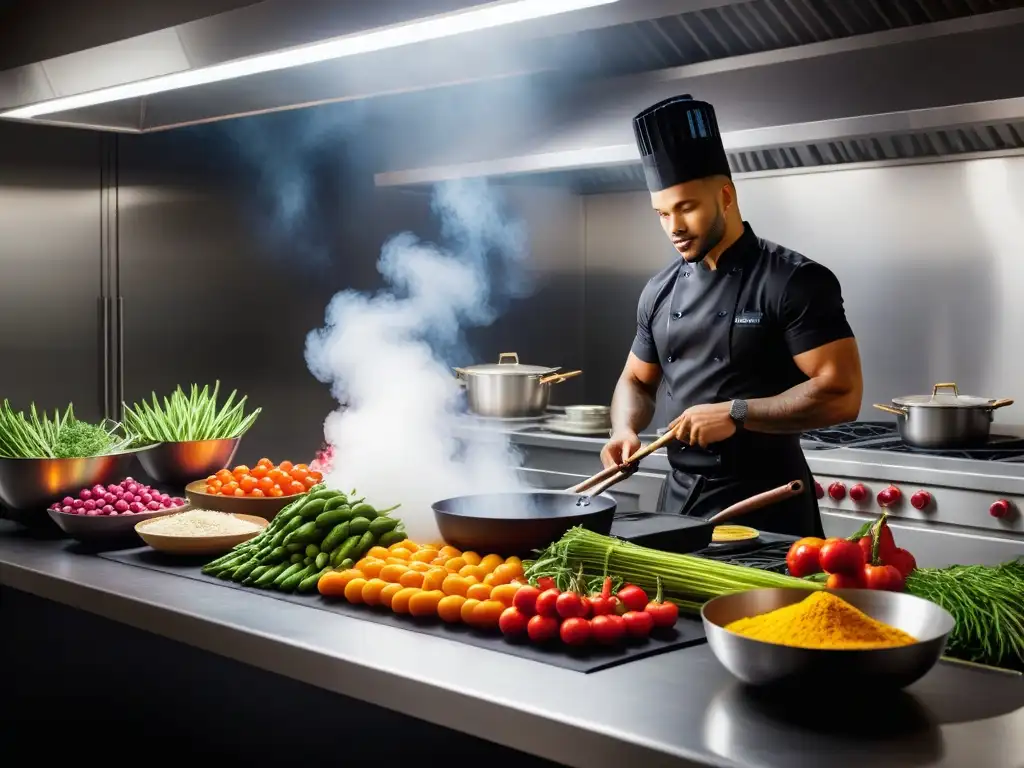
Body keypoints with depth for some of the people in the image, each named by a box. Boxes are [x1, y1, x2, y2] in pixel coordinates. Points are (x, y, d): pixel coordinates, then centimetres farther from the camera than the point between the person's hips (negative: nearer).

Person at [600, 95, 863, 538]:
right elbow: (636, 382, 18)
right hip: (679, 501, 6)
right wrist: (625, 430, -3)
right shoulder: (661, 291, 7)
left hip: (765, 505, -6)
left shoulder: (794, 281, -12)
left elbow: (841, 395, -17)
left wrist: (735, 414, -22)